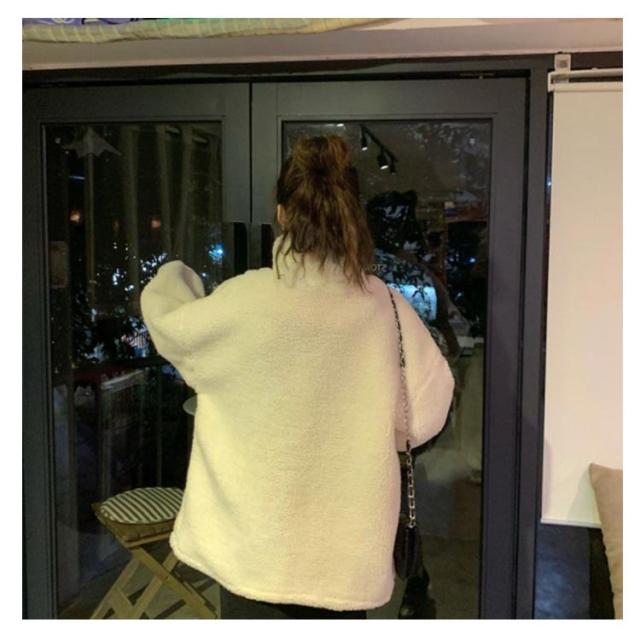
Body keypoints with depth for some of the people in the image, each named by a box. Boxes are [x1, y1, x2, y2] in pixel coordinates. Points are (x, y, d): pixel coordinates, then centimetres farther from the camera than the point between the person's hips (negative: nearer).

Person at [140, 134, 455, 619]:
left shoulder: (246, 300, -16)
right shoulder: (385, 306, -9)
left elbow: (168, 326, 3)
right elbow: (424, 415, -5)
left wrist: (172, 274, 23)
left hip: (259, 545, -2)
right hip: (346, 547, 3)